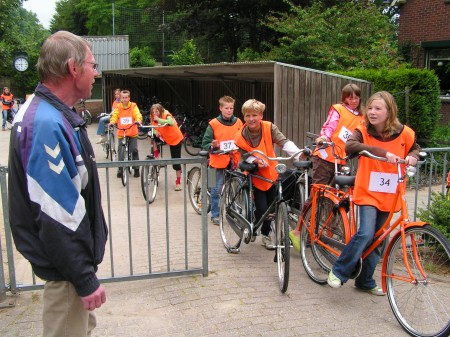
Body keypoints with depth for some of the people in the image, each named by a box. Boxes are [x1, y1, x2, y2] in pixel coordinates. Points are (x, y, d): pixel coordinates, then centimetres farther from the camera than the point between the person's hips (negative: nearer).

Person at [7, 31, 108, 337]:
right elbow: (55, 216, -29)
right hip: (67, 265, -10)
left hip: (76, 252, 10)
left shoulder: (48, 114, 6)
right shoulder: (47, 125, -27)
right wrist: (85, 279, -22)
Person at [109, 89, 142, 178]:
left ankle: (136, 168, 15)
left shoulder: (133, 106, -1)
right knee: (121, 151, 2)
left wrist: (138, 120, -38)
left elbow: (137, 114, -16)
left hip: (132, 133, -1)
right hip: (121, 133, 1)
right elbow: (114, 115, -11)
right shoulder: (118, 107, 2)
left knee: (134, 150, -1)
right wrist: (112, 122, -33)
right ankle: (120, 169, 17)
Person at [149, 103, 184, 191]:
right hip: (164, 138, 5)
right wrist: (155, 132, -28)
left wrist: (158, 119, -54)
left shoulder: (166, 115, -26)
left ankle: (178, 182, 7)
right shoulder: (153, 118, -9)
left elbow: (171, 123, -47)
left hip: (175, 139, -5)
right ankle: (155, 156, -4)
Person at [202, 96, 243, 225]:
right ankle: (215, 215, 17)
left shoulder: (238, 122, 5)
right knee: (217, 189, 3)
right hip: (219, 161, -2)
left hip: (234, 161, 3)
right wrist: (213, 146, -20)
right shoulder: (213, 124, -4)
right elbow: (205, 144, -1)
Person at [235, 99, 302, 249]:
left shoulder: (269, 128, -14)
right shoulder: (241, 136, -14)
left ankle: (266, 234, 33)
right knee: (262, 209, -9)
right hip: (255, 175, -2)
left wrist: (299, 154, -41)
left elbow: (284, 142, -24)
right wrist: (255, 160, -32)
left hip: (271, 173, 2)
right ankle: (266, 234, 18)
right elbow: (245, 156, -9)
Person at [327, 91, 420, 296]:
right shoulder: (363, 131, -9)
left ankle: (365, 281, 29)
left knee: (377, 240, 12)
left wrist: (412, 156, -8)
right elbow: (349, 146, -29)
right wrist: (381, 151, -38)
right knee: (365, 234, -20)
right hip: (368, 192, -3)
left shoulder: (404, 133, -3)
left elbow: (415, 148, 17)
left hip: (389, 196, 3)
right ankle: (339, 271, -1)